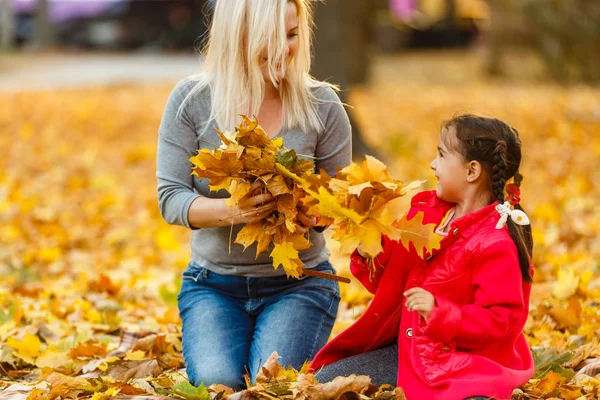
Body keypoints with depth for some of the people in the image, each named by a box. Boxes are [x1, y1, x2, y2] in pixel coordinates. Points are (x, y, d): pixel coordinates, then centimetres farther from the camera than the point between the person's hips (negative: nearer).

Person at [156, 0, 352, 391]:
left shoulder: (322, 105, -5)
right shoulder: (192, 100, -7)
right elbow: (170, 197, -9)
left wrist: (314, 213, -25)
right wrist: (229, 211, -31)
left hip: (298, 282, 0)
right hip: (213, 283, 0)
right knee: (216, 382, -23)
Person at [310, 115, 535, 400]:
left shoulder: (496, 243, -19)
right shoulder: (427, 210, 5)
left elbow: (503, 321, -21)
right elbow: (390, 282, 13)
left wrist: (439, 312, -28)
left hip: (467, 367, -8)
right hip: (410, 352, 8)